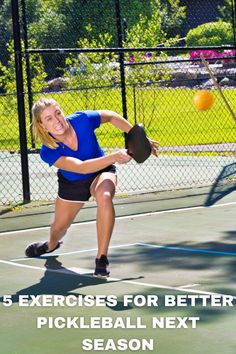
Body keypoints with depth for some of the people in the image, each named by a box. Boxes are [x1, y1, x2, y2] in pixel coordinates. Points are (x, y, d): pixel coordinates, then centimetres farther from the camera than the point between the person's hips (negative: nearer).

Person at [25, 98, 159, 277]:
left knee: (104, 197, -37)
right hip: (72, 183, 1)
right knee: (60, 227, 21)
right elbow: (81, 167, -47)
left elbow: (110, 116, -10)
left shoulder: (82, 120, -31)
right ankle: (51, 245, 63)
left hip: (101, 173, -1)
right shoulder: (48, 152, -34)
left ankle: (102, 259, -28)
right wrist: (114, 157, -58)